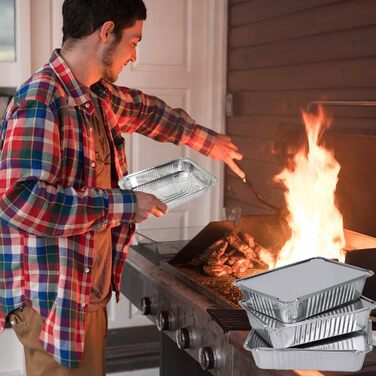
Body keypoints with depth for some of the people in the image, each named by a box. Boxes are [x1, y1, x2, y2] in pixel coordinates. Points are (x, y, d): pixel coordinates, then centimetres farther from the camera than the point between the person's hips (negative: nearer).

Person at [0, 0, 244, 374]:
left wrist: (207, 140, 35)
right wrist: (124, 204, -23)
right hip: (54, 301, -9)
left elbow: (146, 110, 27)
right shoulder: (40, 100, -20)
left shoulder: (97, 96, 7)